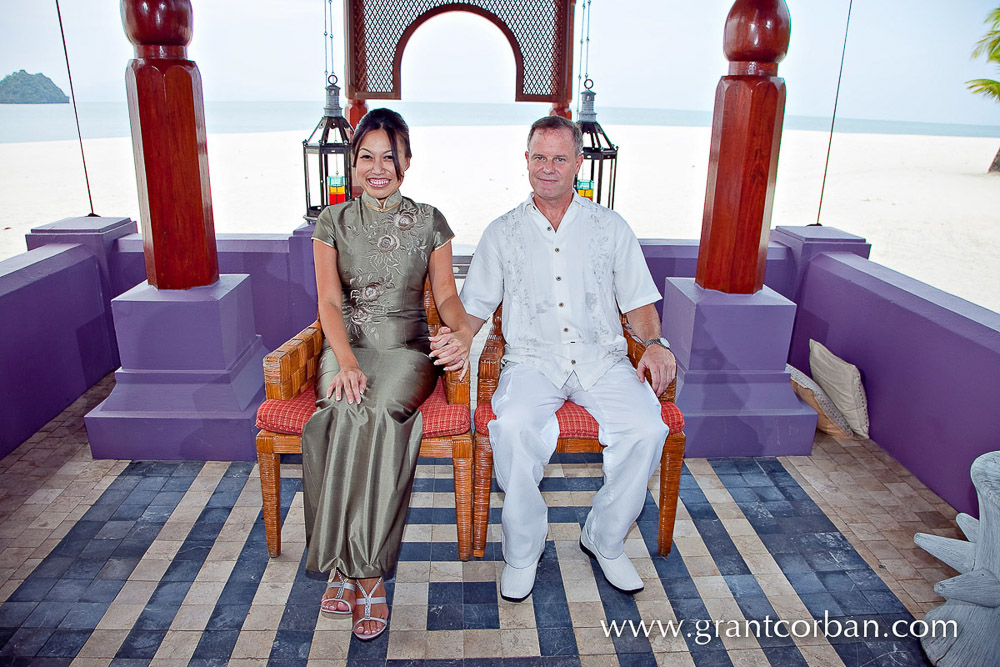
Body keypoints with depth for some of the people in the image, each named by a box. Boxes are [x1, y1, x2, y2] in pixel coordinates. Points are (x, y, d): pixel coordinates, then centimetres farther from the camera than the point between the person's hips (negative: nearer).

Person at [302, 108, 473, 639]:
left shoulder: (429, 222, 6)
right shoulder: (333, 222, 7)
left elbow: (446, 295, 3)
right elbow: (329, 302, 0)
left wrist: (462, 332, -21)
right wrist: (347, 361, -18)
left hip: (407, 348, -1)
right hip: (347, 346, 1)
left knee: (380, 412, -33)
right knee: (346, 411, -32)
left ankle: (352, 568, -23)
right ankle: (363, 574, -23)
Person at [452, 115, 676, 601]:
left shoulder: (610, 227, 13)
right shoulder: (503, 232, 12)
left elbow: (638, 301, 12)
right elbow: (475, 306, 11)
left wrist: (655, 342, -8)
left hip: (601, 359, 1)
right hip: (532, 359, -1)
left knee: (646, 429, -25)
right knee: (513, 427, -32)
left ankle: (605, 540, 0)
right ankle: (523, 551, -9)